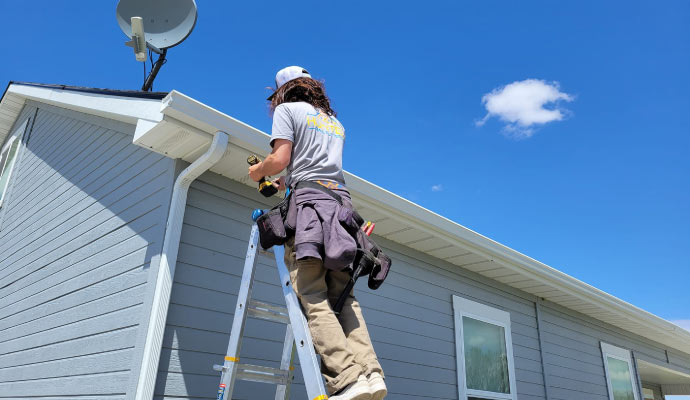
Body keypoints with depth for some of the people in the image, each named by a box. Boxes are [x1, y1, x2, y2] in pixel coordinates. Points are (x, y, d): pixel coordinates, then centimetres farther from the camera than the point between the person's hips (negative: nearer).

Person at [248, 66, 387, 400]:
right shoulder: (335, 122, 31)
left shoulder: (287, 110, 11)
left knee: (314, 299, -13)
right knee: (343, 298, 2)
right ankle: (370, 373, -13)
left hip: (309, 201, -6)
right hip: (341, 200, 7)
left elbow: (280, 160, -3)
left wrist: (257, 171, 18)